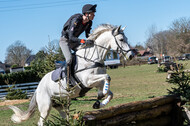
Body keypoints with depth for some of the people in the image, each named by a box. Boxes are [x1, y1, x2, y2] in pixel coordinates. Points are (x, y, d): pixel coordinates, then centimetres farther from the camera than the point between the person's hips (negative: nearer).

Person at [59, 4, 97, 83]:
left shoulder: (89, 22, -6)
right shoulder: (76, 20, -29)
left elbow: (87, 36, 8)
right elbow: (71, 37, -34)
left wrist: (91, 42, -13)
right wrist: (84, 41, -46)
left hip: (74, 41, 7)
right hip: (65, 40, -7)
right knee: (69, 59, -28)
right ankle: (68, 80, -21)